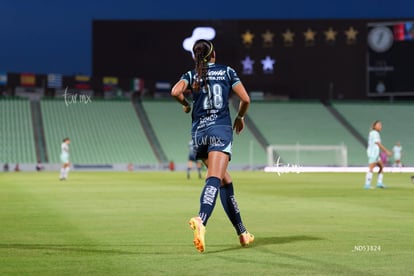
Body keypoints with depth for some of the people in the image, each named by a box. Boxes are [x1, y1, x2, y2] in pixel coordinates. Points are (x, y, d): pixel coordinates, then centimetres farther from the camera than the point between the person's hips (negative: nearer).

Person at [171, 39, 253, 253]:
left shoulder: (191, 75, 10)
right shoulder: (227, 71, 10)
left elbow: (175, 91, -10)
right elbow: (245, 99, 5)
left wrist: (185, 105, 10)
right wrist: (240, 117, 24)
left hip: (198, 132, 3)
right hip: (221, 129, -3)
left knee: (225, 180, 17)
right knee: (214, 179, -20)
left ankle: (242, 232, 22)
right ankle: (201, 221, -47)